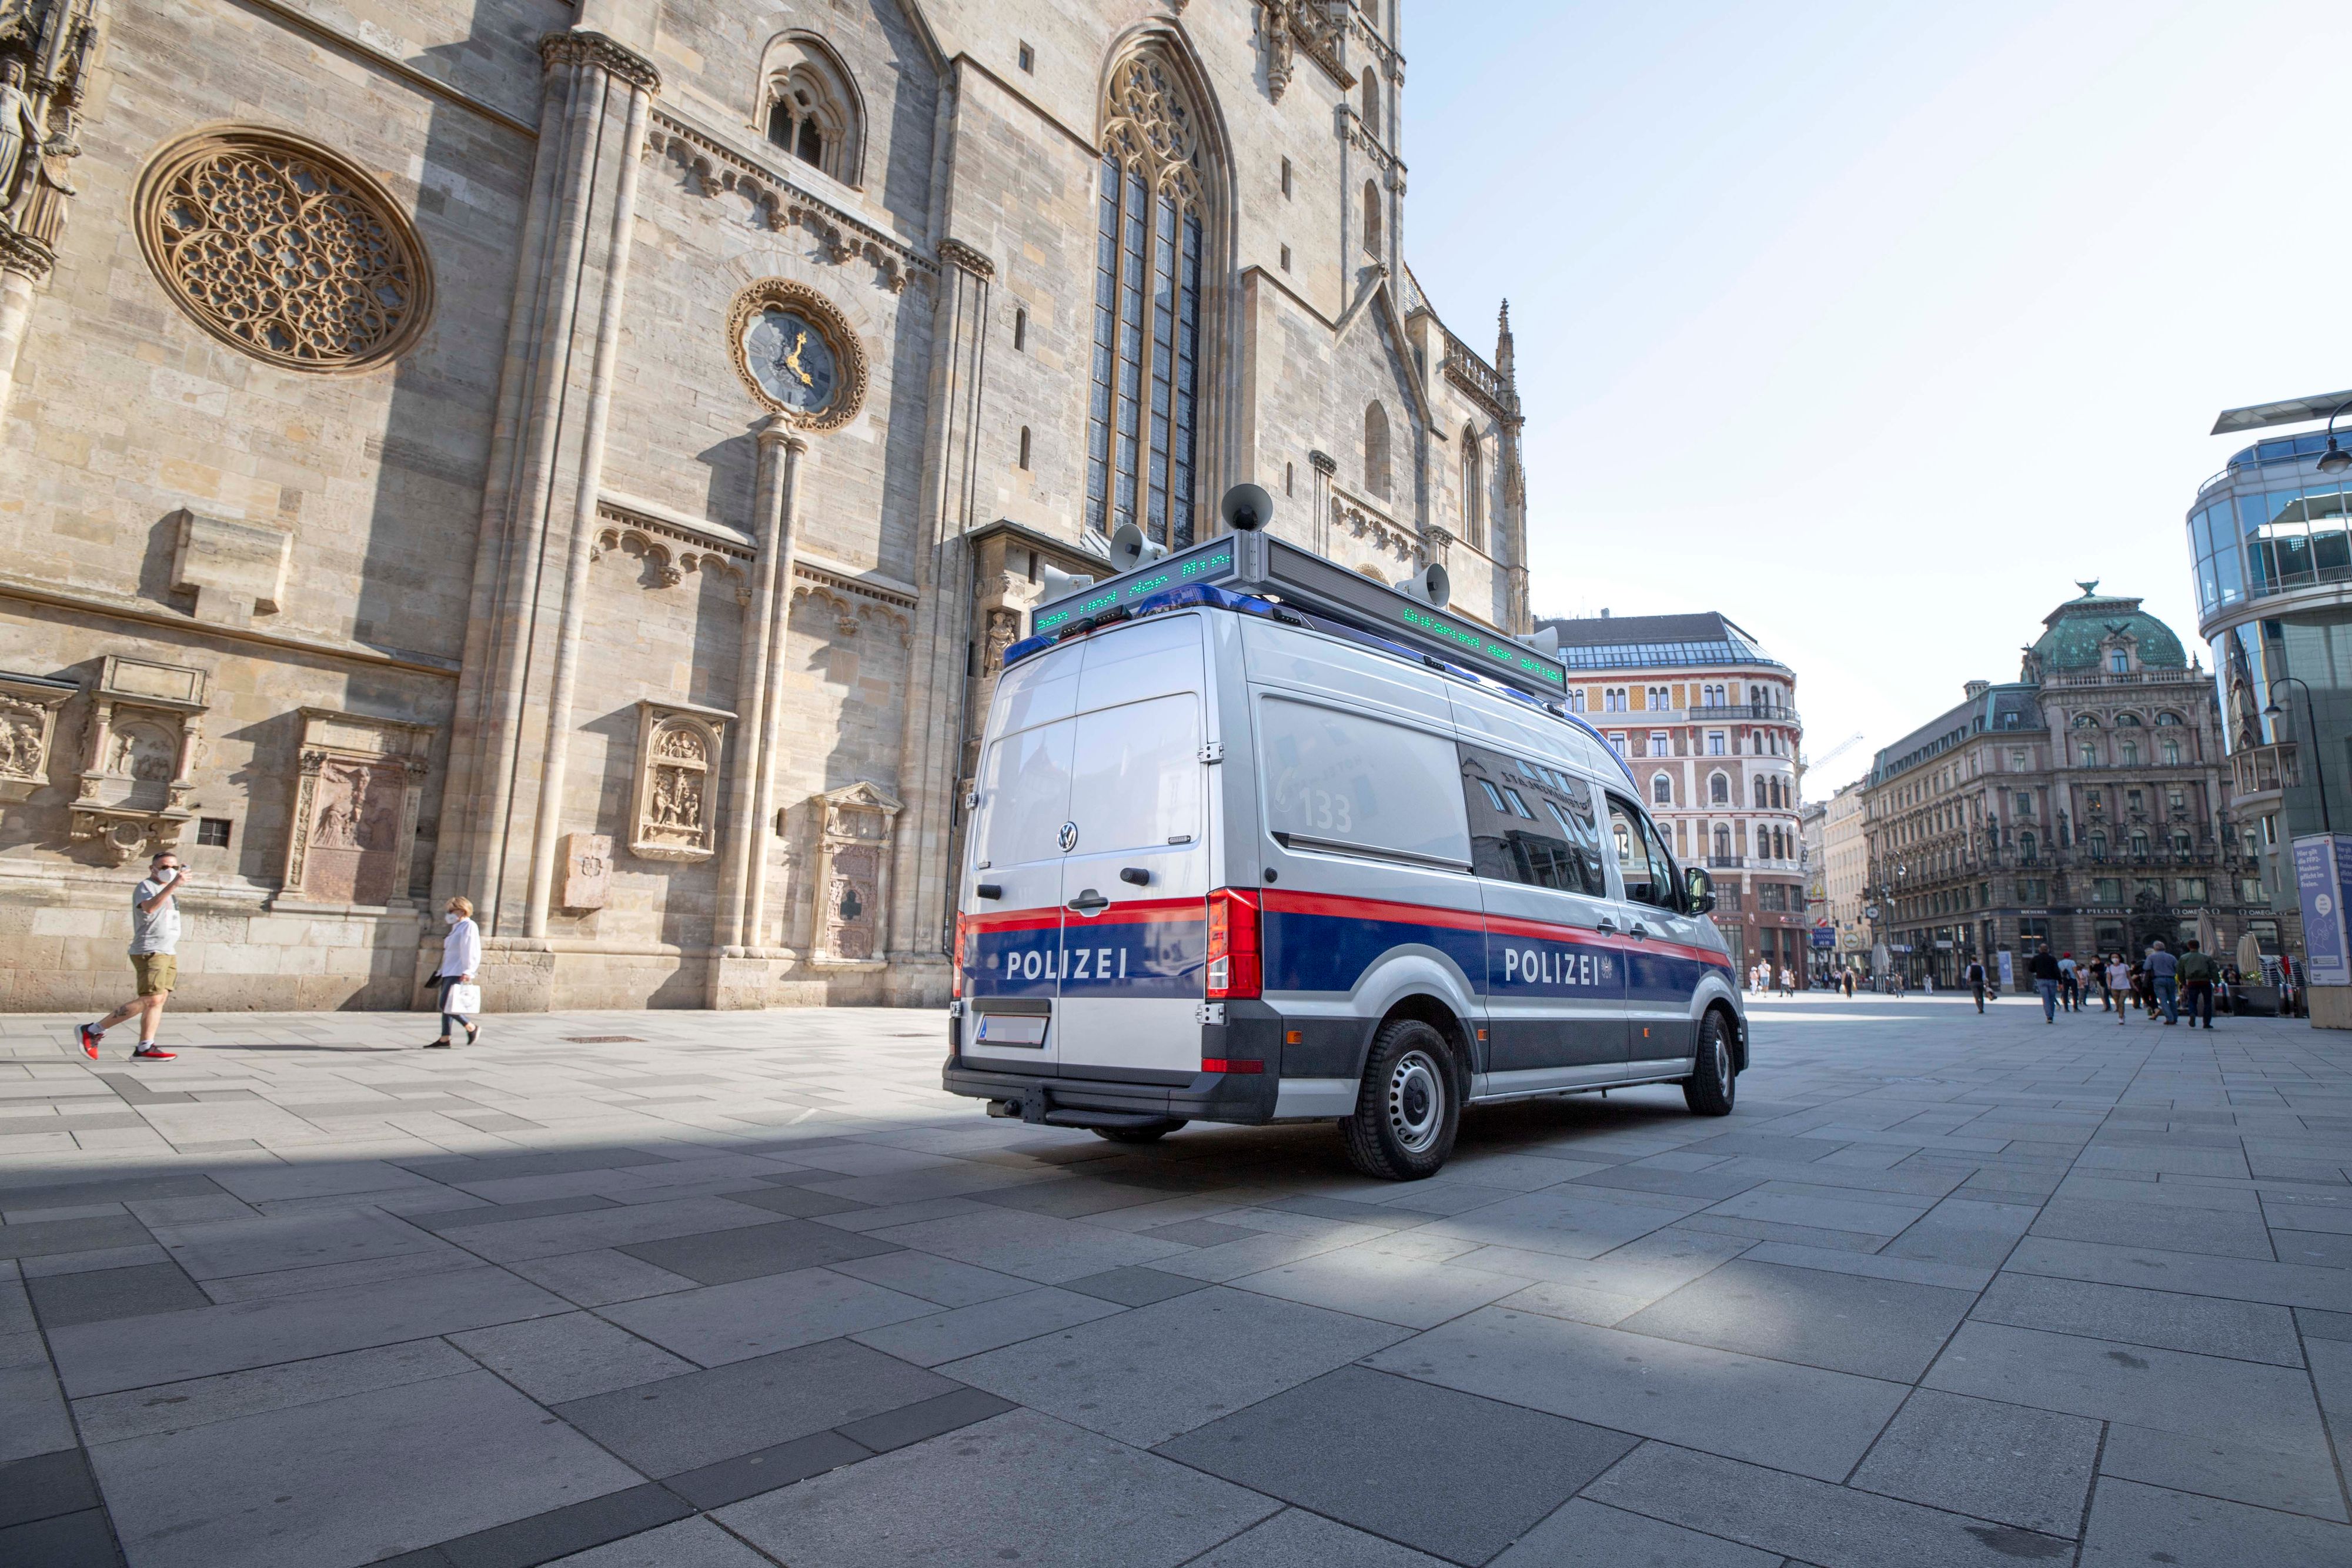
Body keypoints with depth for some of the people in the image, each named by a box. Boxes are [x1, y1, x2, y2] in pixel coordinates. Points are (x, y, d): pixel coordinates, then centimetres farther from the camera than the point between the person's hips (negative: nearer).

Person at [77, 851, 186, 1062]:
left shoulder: (168, 890, 22)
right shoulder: (146, 886, -6)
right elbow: (149, 907, -31)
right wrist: (173, 885, -39)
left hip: (168, 953, 9)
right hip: (149, 952, -9)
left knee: (158, 1001, 2)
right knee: (151, 1000, -16)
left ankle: (145, 1048, 1)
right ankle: (92, 1031, -5)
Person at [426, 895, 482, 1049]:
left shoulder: (469, 926, -9)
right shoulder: (457, 927, 21)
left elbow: (471, 951, -18)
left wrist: (467, 972, -25)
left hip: (458, 973, -10)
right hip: (449, 972, 10)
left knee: (445, 1005, -15)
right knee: (446, 1006, 8)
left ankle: (472, 1029, -5)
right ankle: (444, 1040, 10)